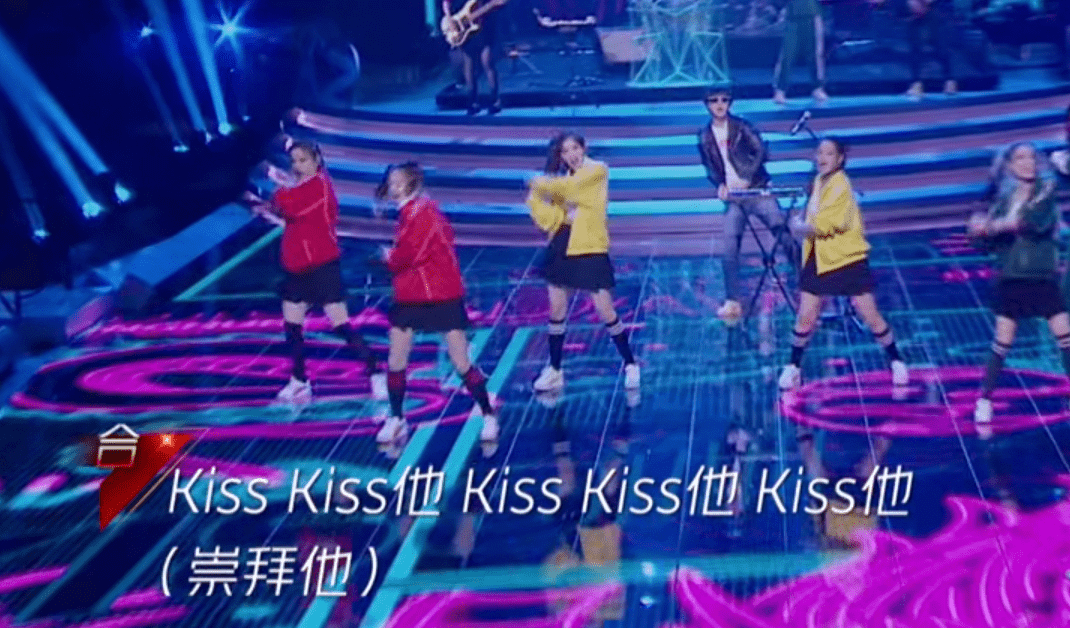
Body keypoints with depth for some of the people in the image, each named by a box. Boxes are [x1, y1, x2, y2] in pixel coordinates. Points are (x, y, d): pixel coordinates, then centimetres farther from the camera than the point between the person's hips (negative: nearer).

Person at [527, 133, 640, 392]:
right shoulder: (564, 179, 10)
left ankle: (630, 365, 13)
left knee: (605, 311, -5)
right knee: (556, 311, 10)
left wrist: (540, 184, -8)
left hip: (590, 249, -6)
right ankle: (554, 370, 24)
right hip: (562, 246, 6)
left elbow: (566, 187, -21)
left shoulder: (597, 170, -8)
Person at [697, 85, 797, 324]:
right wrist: (720, 185, -4)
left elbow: (760, 150, -8)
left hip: (756, 189, -3)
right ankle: (732, 302, 4)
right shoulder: (705, 136, 10)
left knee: (782, 230, -15)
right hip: (733, 196, 3)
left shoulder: (741, 126, 1)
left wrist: (747, 179, -18)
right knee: (730, 248, -3)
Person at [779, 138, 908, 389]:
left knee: (871, 316, 1)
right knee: (805, 318, 2)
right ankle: (793, 367, 19)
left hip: (849, 260, -6)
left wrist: (799, 226, -4)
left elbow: (819, 227, -21)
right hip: (819, 261, 6)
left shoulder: (840, 187, -20)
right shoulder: (819, 181, 6)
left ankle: (897, 362, 19)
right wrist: (802, 224, 2)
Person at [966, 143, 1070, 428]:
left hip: (1044, 278, -1)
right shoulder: (1005, 198, 4)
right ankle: (984, 400, 11)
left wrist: (994, 225, -27)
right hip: (1011, 279, 1)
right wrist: (982, 229, -19)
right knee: (1002, 342, -2)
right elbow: (990, 241, 3)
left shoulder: (1047, 189, -3)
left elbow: (1038, 221, -23)